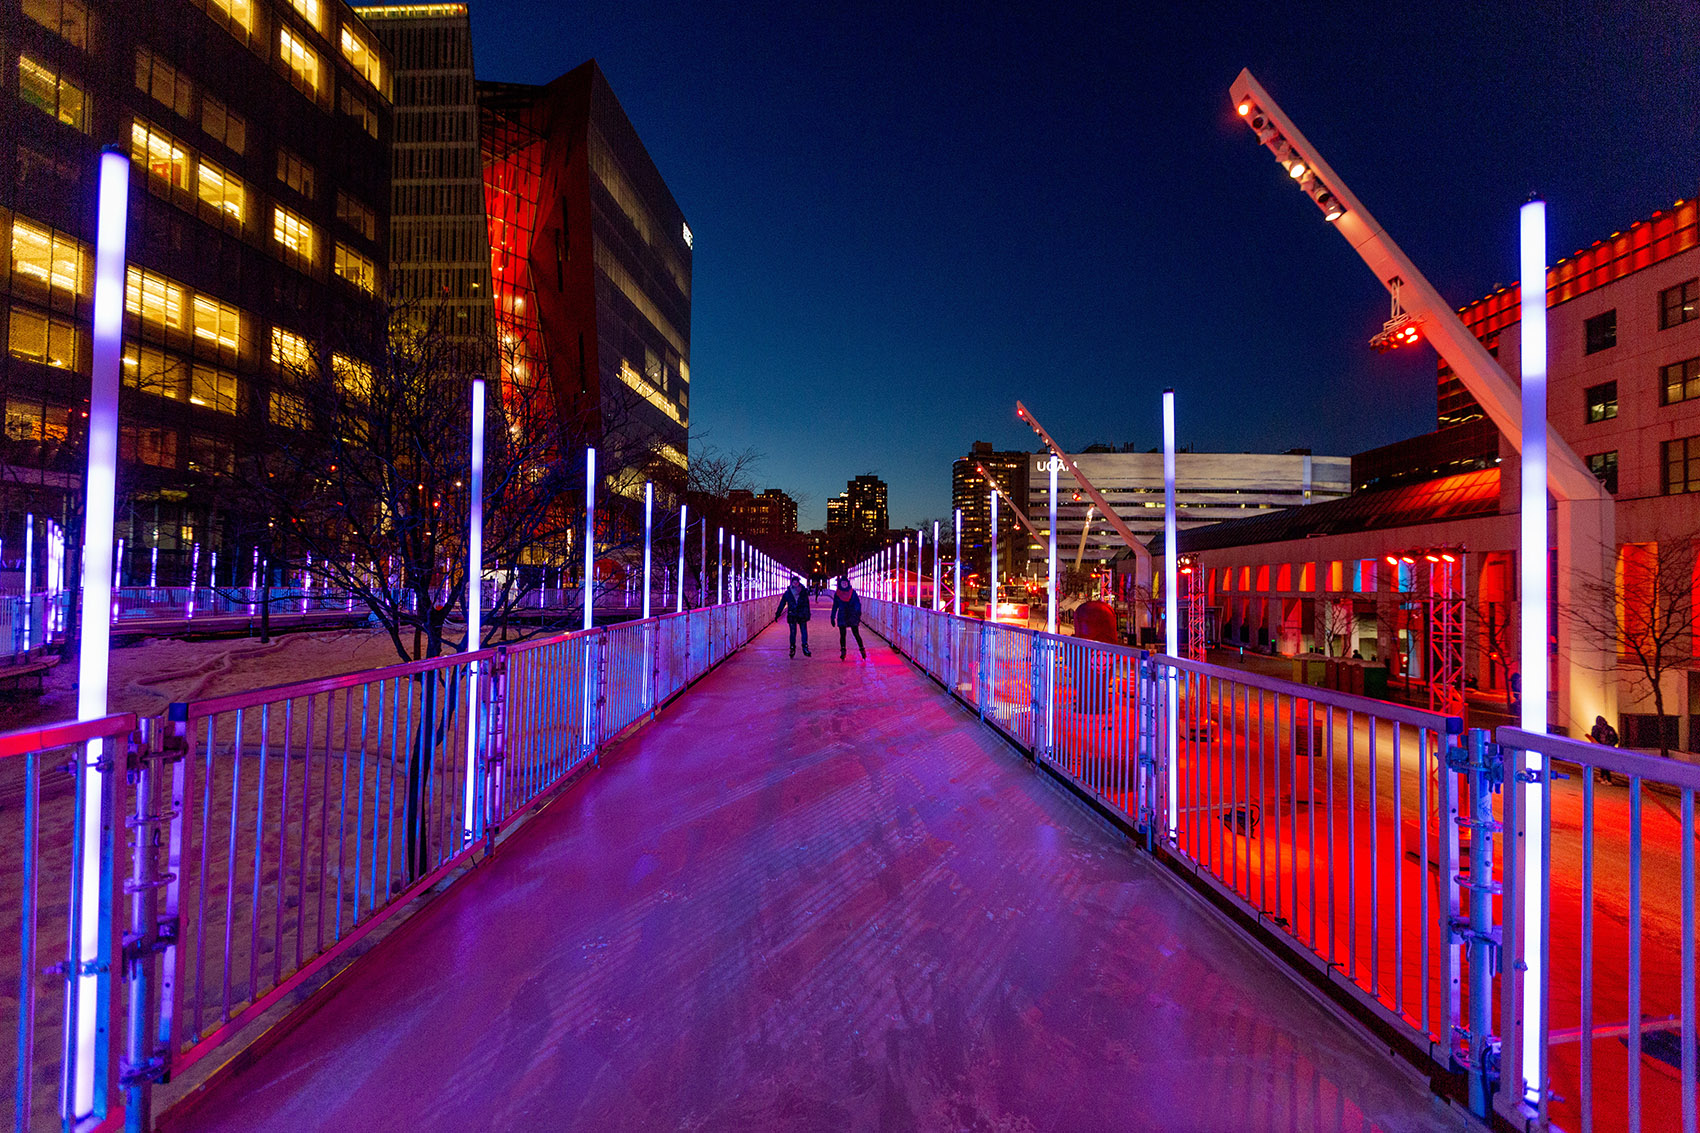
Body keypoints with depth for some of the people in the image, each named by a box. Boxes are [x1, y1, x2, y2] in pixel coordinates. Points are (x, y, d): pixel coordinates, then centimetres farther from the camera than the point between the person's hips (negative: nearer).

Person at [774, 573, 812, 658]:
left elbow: (807, 604, 9)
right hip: (792, 616, 0)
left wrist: (807, 614, 7)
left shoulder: (803, 592, 2)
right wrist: (777, 614, 3)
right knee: (793, 632, 1)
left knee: (804, 632, -1)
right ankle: (792, 648, 12)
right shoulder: (787, 593, 1)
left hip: (802, 615, 1)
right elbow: (782, 604, 6)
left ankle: (805, 648, 7)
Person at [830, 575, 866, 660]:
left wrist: (858, 614, -9)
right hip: (842, 617, 2)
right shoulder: (837, 594, 7)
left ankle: (862, 649, 7)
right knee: (842, 635, -1)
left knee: (856, 634, -2)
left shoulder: (852, 592, 3)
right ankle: (843, 651, 5)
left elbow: (858, 603, 2)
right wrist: (832, 617, 11)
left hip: (852, 616, -2)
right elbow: (835, 606, 13)